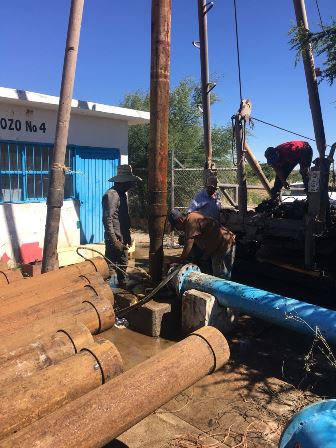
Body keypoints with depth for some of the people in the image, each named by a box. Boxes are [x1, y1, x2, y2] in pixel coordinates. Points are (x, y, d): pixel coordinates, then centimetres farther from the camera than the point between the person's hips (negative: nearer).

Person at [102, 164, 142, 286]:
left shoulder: (122, 194, 14)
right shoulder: (111, 195, -16)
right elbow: (107, 219, -21)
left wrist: (128, 237, 20)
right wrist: (114, 240, -24)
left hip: (123, 239, 10)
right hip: (115, 239, -9)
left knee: (123, 266, 16)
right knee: (108, 266, -4)